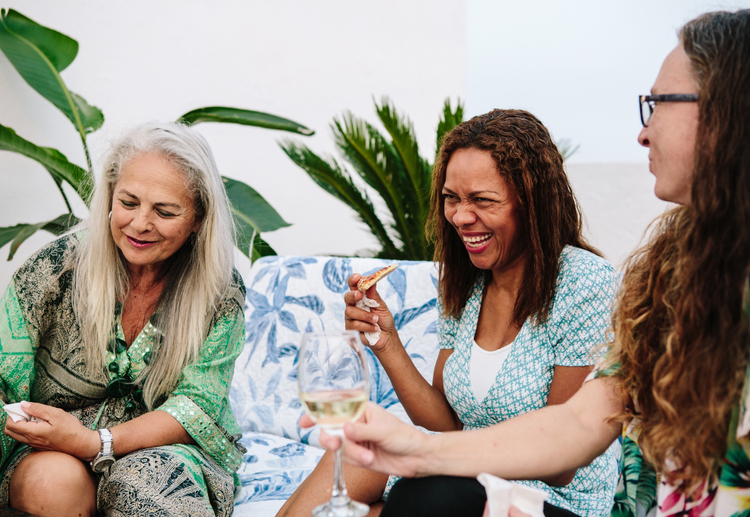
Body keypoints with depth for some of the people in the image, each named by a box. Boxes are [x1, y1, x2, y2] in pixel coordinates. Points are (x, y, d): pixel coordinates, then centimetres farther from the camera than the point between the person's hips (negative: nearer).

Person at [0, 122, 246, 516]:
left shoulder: (221, 294, -8)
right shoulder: (54, 269, -11)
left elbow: (196, 403, -12)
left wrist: (96, 443, -28)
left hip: (162, 445, 0)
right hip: (48, 450, 0)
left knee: (148, 484, -34)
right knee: (58, 481, -34)